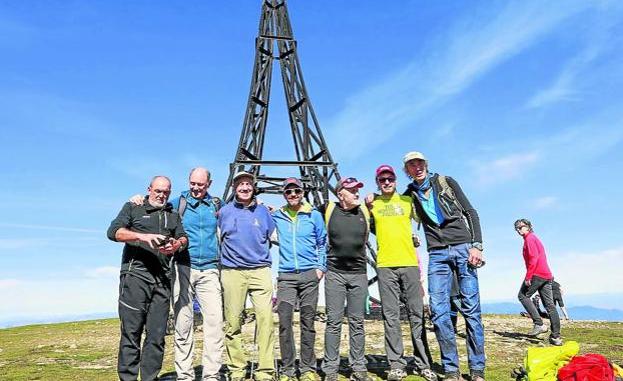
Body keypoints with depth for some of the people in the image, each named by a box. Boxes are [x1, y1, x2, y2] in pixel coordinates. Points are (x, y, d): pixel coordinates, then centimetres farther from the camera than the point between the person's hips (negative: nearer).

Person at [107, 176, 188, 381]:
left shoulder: (173, 215, 24)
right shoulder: (133, 208, 14)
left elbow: (184, 238, 10)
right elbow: (114, 231, -1)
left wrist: (177, 245, -15)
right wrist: (142, 236, -18)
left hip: (162, 279, 3)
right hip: (135, 274, -3)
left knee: (157, 334, 1)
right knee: (131, 331, -4)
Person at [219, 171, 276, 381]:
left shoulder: (263, 211, 11)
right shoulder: (224, 211, 9)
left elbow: (272, 238, 22)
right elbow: (218, 240, 19)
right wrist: (229, 256, 11)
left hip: (260, 271, 0)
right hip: (232, 272, 0)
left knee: (265, 318, -9)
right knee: (233, 322, 1)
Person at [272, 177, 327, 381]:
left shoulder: (314, 215, 8)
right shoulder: (276, 216, 10)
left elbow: (322, 243, 13)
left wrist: (321, 266, 4)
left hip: (309, 274, 0)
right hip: (286, 276, 1)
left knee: (308, 322, 3)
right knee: (284, 322, -7)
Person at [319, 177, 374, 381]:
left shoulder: (364, 211, 5)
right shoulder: (329, 210, -2)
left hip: (359, 274, 2)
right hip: (335, 274, -2)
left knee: (357, 322, 8)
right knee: (334, 322, 1)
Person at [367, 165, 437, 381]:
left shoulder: (407, 200, 11)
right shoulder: (372, 203, 11)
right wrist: (366, 207, 4)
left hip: (409, 263, 0)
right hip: (385, 265, 0)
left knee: (417, 314, 3)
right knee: (391, 316, 1)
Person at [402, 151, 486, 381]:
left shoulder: (445, 182, 7)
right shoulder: (409, 195, 12)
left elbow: (470, 212, 6)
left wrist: (476, 245, -5)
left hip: (463, 248, -2)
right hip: (437, 254, 2)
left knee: (471, 308, -2)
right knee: (438, 311, -7)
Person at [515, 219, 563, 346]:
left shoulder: (529, 238, -4)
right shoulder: (535, 238, 26)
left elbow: (533, 258, -16)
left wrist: (528, 277, -19)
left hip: (537, 274, -9)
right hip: (547, 275, 9)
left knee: (523, 296, 1)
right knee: (550, 305, 6)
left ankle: (539, 324, -9)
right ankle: (556, 336, 6)